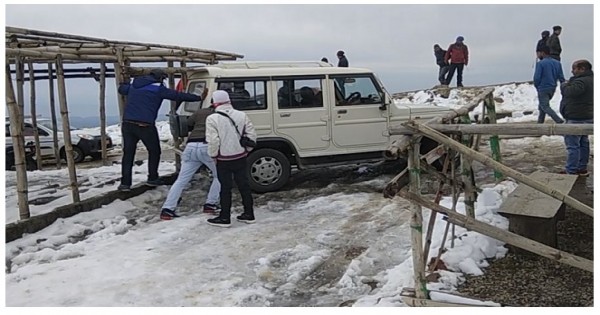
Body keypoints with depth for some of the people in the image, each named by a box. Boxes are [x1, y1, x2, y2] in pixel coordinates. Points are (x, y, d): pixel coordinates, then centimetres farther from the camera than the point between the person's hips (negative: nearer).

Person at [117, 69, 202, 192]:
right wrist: (199, 98, 6)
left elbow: (121, 89, 37)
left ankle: (125, 183, 5)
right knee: (154, 151, 14)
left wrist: (124, 83, 60)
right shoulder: (158, 89, -1)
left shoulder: (133, 86, 18)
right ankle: (152, 178, 19)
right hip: (145, 126, -5)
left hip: (128, 124, 5)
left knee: (128, 153, 9)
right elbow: (179, 95, -1)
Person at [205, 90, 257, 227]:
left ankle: (225, 218, 13)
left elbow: (213, 141, -17)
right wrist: (246, 149, 13)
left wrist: (213, 155, -1)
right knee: (244, 185, 12)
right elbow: (252, 135, 1)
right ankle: (248, 214, 20)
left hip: (223, 159, -4)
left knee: (225, 188, 5)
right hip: (240, 156, 4)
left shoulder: (212, 119, -12)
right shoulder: (241, 115, 1)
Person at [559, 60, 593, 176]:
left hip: (577, 118, -11)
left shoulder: (582, 81, -19)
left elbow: (570, 92, -29)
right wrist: (567, 85, 4)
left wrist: (564, 85, -10)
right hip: (587, 117, 11)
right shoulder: (590, 80, 16)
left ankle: (571, 171, -5)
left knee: (572, 144, -7)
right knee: (583, 143, 16)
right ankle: (582, 168, 25)